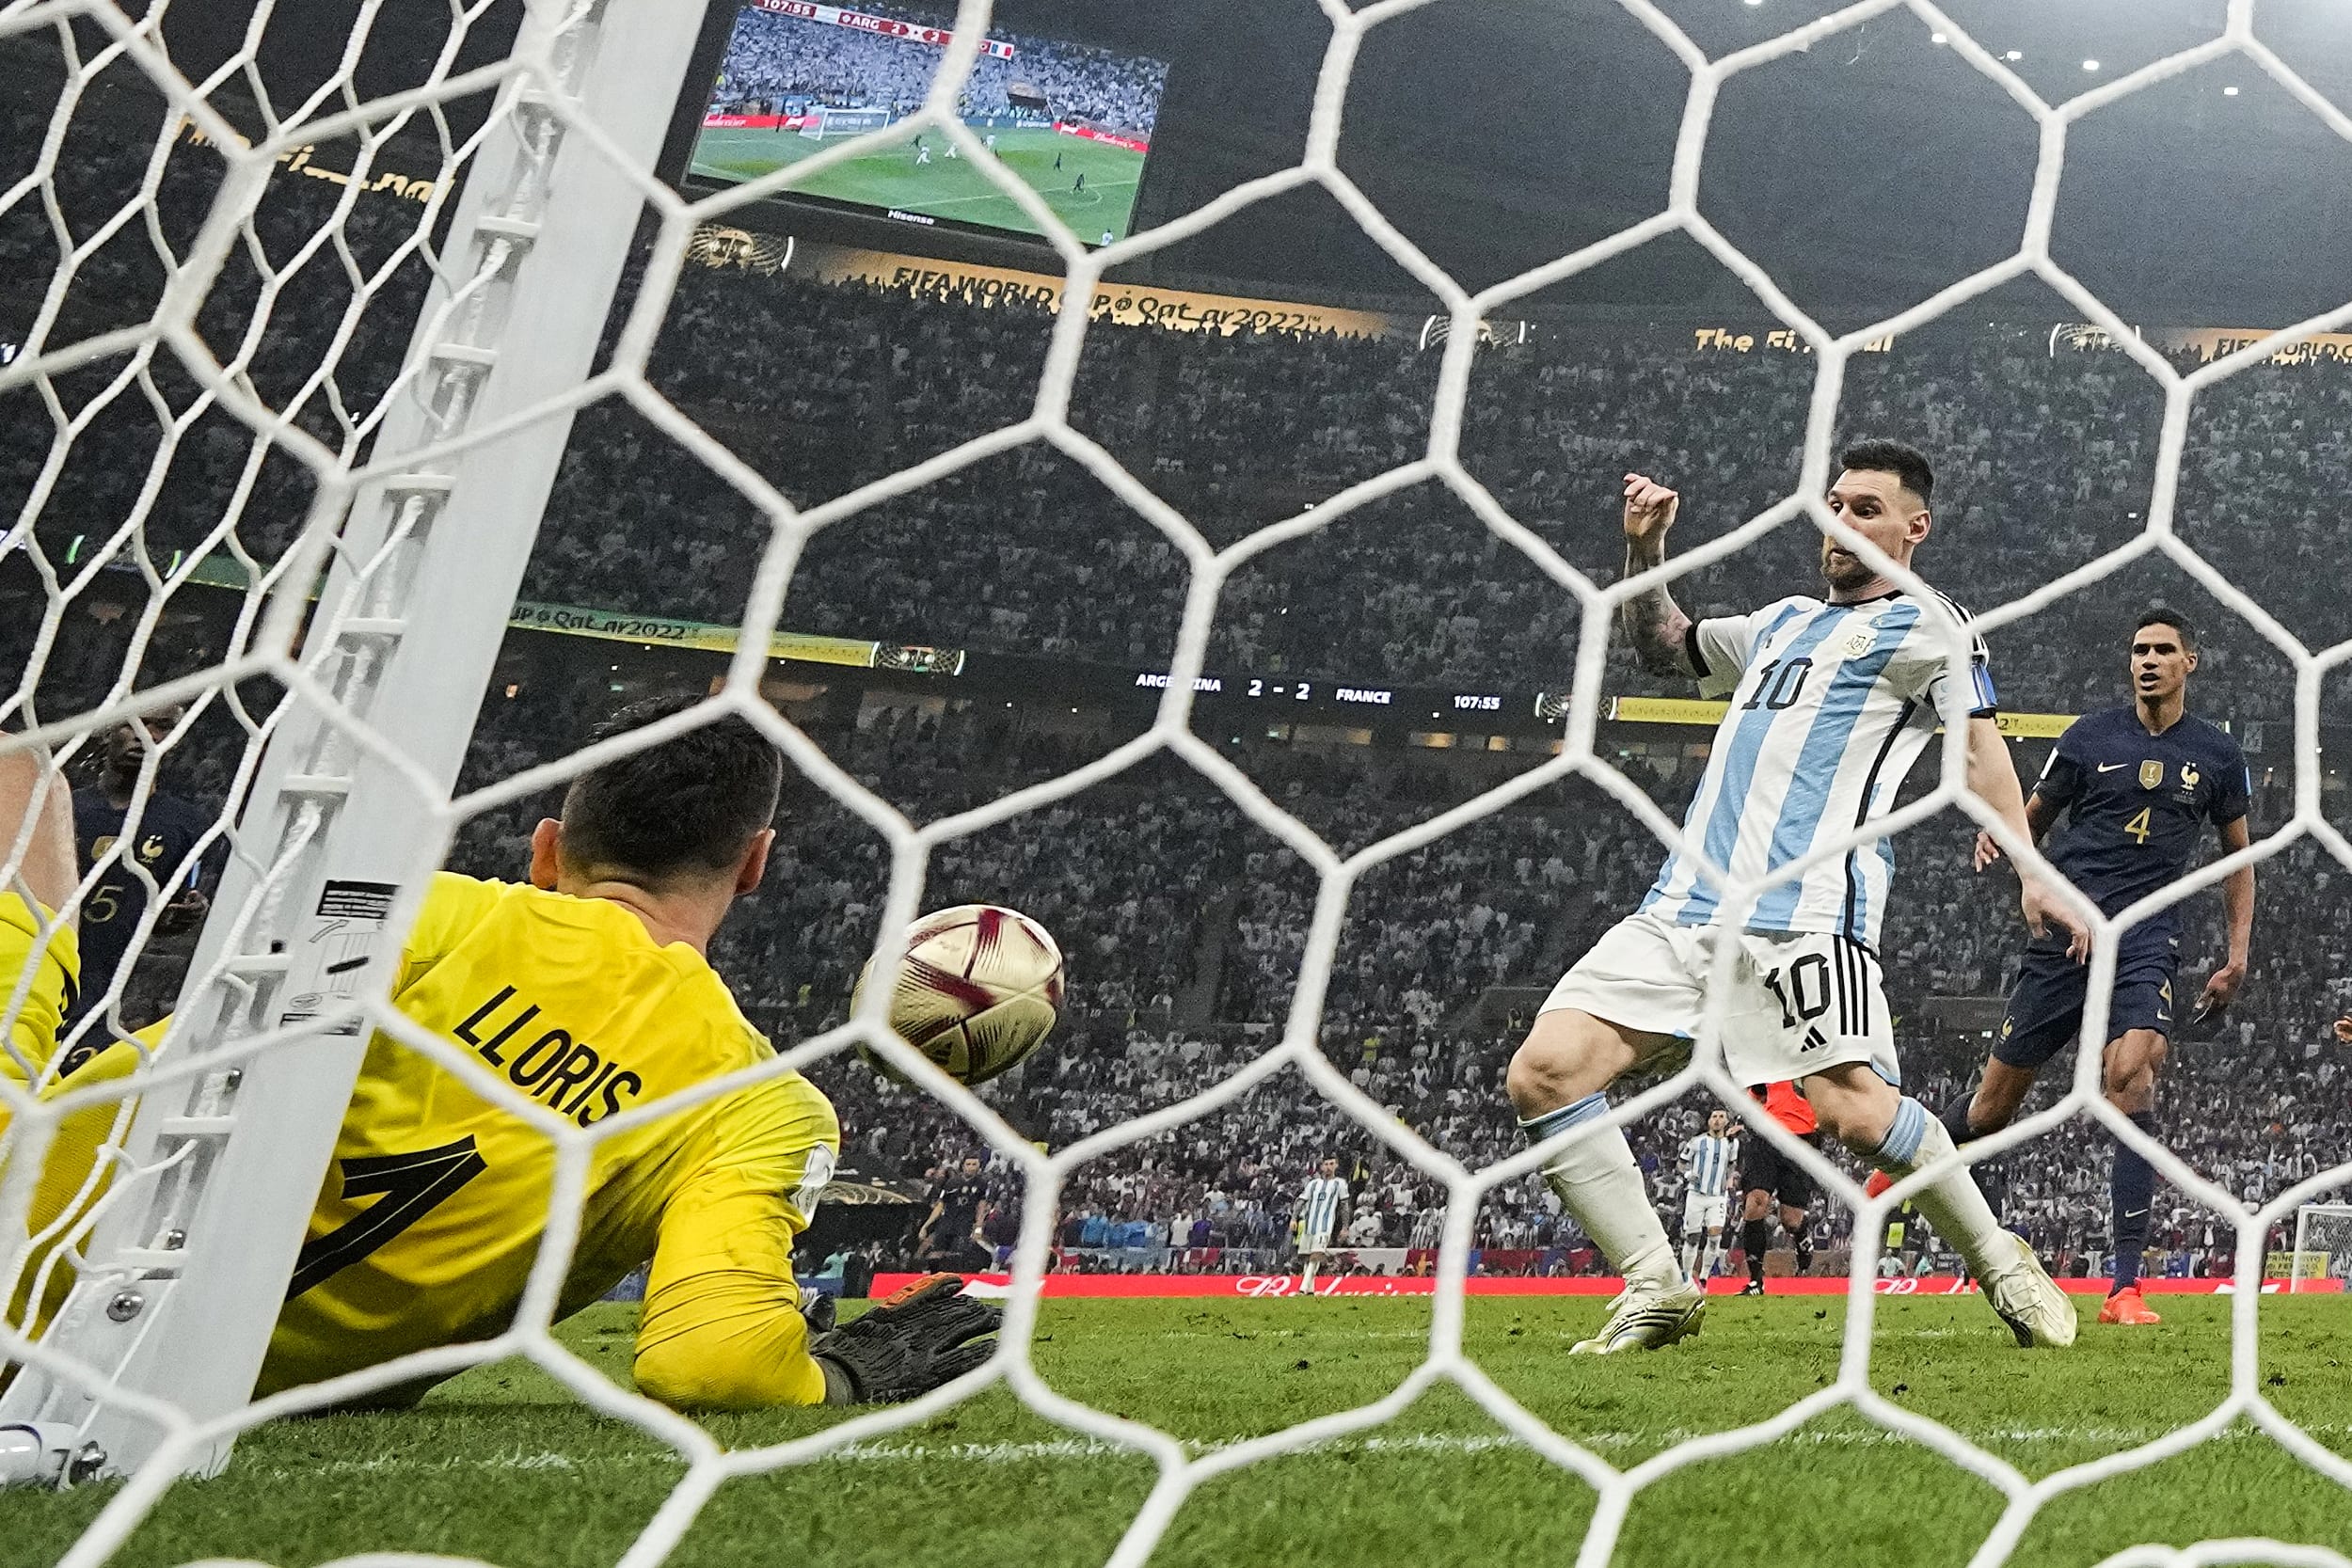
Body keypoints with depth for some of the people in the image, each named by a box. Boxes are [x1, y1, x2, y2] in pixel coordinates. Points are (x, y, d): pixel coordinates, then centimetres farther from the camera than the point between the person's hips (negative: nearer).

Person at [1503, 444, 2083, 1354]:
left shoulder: (1923, 624, 10)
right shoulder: (1782, 622, 29)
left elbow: (1980, 748, -2)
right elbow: (1662, 645, 43)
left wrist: (2032, 870, -16)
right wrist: (1644, 549, 27)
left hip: (1806, 911, -6)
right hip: (1687, 905, 6)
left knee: (1855, 1111, -21)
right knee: (1542, 1073, -9)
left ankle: (2004, 1266, 8)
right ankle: (1657, 1292, 1)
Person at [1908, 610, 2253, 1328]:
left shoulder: (2218, 754, 10)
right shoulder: (2090, 736, 6)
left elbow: (2238, 854, 20)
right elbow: (2032, 818, 13)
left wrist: (2238, 952, 11)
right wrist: (1998, 834, -11)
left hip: (2145, 941, 0)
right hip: (2064, 933, 0)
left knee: (2131, 1079, -24)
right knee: (1991, 1109, 2)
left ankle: (2125, 1287, -20)